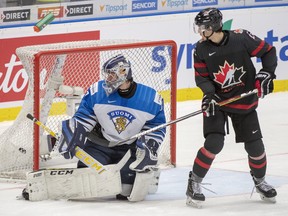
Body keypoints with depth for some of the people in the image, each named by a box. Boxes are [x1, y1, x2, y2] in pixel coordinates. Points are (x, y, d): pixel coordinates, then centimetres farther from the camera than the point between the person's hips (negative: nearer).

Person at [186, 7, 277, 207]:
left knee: (254, 145, 4)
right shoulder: (201, 49, -10)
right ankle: (194, 183, -3)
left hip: (245, 101, 0)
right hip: (217, 101, 0)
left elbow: (268, 51, -5)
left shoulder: (242, 38, -16)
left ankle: (260, 180, 30)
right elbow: (201, 77, -4)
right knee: (214, 143, -17)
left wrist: (267, 73, -16)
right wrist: (209, 93, -21)